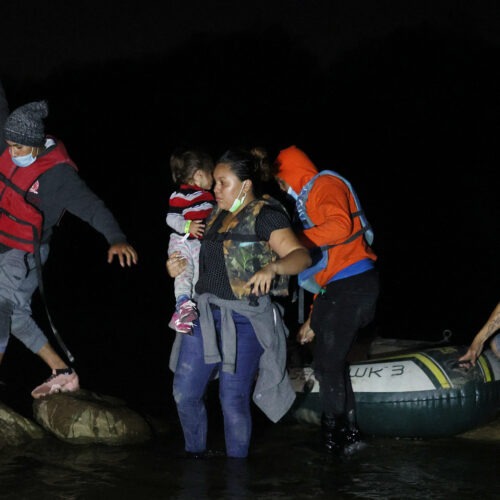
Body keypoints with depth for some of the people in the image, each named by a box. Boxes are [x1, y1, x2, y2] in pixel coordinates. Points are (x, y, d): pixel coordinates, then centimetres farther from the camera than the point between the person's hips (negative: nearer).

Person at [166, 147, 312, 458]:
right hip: (206, 313, 7)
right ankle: (196, 456, 24)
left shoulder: (265, 216, -8)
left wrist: (272, 267, -39)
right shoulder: (218, 216, 15)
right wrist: (179, 267, 10)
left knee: (233, 400, -4)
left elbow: (301, 256, -20)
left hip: (244, 319, -7)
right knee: (185, 392, 6)